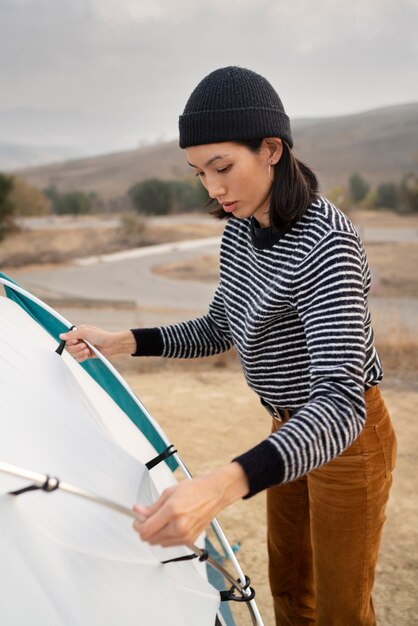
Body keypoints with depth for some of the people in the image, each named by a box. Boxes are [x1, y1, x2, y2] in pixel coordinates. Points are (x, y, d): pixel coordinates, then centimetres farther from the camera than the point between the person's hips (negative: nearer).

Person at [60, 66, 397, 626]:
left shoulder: (325, 244, -31)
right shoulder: (241, 231, -4)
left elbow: (341, 402, -40)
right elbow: (220, 329, 8)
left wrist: (225, 485, -54)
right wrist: (125, 342, -4)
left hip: (349, 436, -7)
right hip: (292, 429, 8)